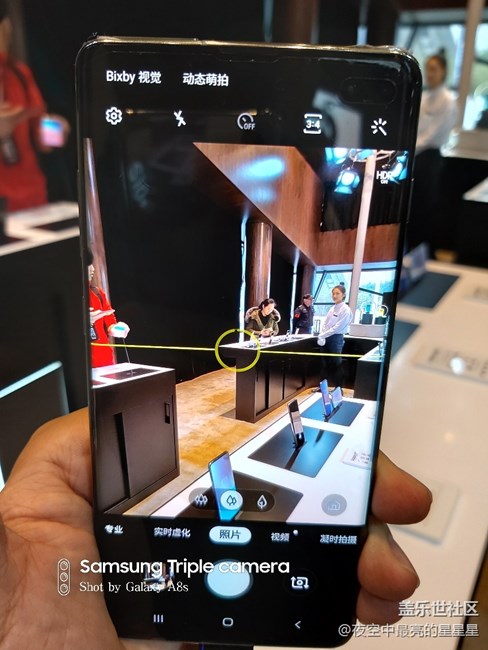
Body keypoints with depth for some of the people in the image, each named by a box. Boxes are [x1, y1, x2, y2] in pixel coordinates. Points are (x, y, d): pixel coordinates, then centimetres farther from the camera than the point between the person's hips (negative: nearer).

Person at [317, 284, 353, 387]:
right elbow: (324, 322, 9)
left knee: (336, 364, 0)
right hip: (326, 338, 7)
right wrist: (322, 335, -8)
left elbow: (337, 327, -16)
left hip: (336, 339, -7)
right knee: (326, 364, 14)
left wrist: (323, 335, -13)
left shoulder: (345, 310, -11)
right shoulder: (332, 308, 12)